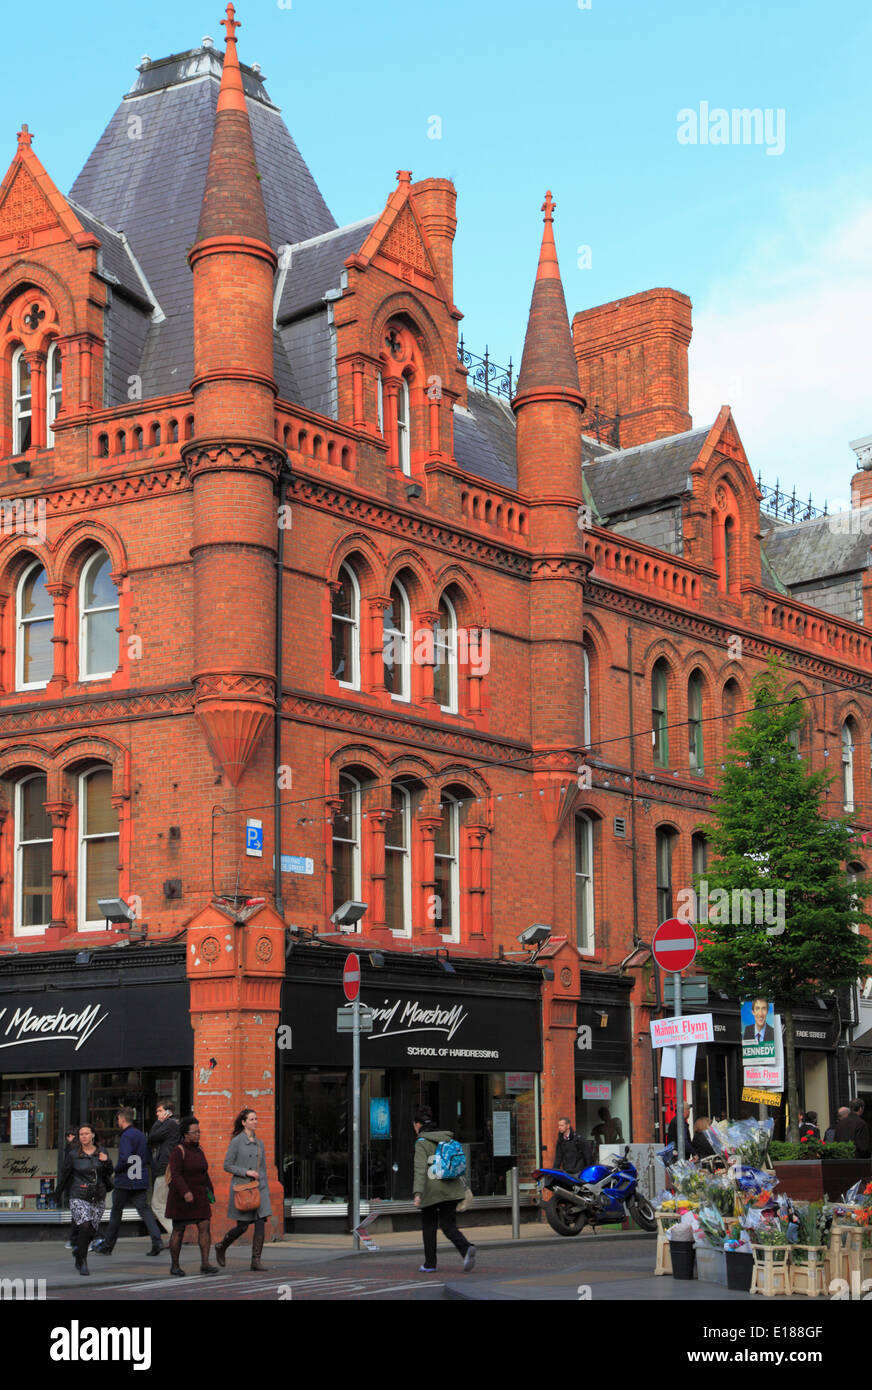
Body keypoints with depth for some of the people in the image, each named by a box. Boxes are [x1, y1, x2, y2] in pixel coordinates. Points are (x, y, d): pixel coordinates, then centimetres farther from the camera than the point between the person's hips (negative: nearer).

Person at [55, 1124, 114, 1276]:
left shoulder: (101, 1152, 6)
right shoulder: (73, 1155, -3)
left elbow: (109, 1173, 12)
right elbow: (64, 1173, 8)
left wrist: (107, 1162, -9)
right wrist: (58, 1193, 16)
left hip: (98, 1197, 3)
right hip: (79, 1197, -3)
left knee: (92, 1230, 6)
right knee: (85, 1226, -21)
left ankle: (77, 1250, 36)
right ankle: (82, 1262, -9)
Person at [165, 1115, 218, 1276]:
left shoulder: (198, 1150, 10)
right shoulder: (178, 1151, -13)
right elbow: (176, 1175, -22)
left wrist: (210, 1191, 18)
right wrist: (185, 1192, -32)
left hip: (198, 1196, 6)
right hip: (181, 1196, -6)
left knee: (205, 1227, -7)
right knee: (179, 1231, 3)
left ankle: (205, 1263, -10)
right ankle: (174, 1265, 14)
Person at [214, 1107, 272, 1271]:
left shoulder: (259, 1143, 12)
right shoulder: (237, 1141, -5)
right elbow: (227, 1165, -6)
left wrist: (266, 1190, 16)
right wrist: (246, 1172, -16)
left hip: (259, 1187, 5)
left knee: (261, 1222, -8)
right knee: (242, 1226, -1)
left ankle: (256, 1261, -5)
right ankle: (221, 1247, 25)